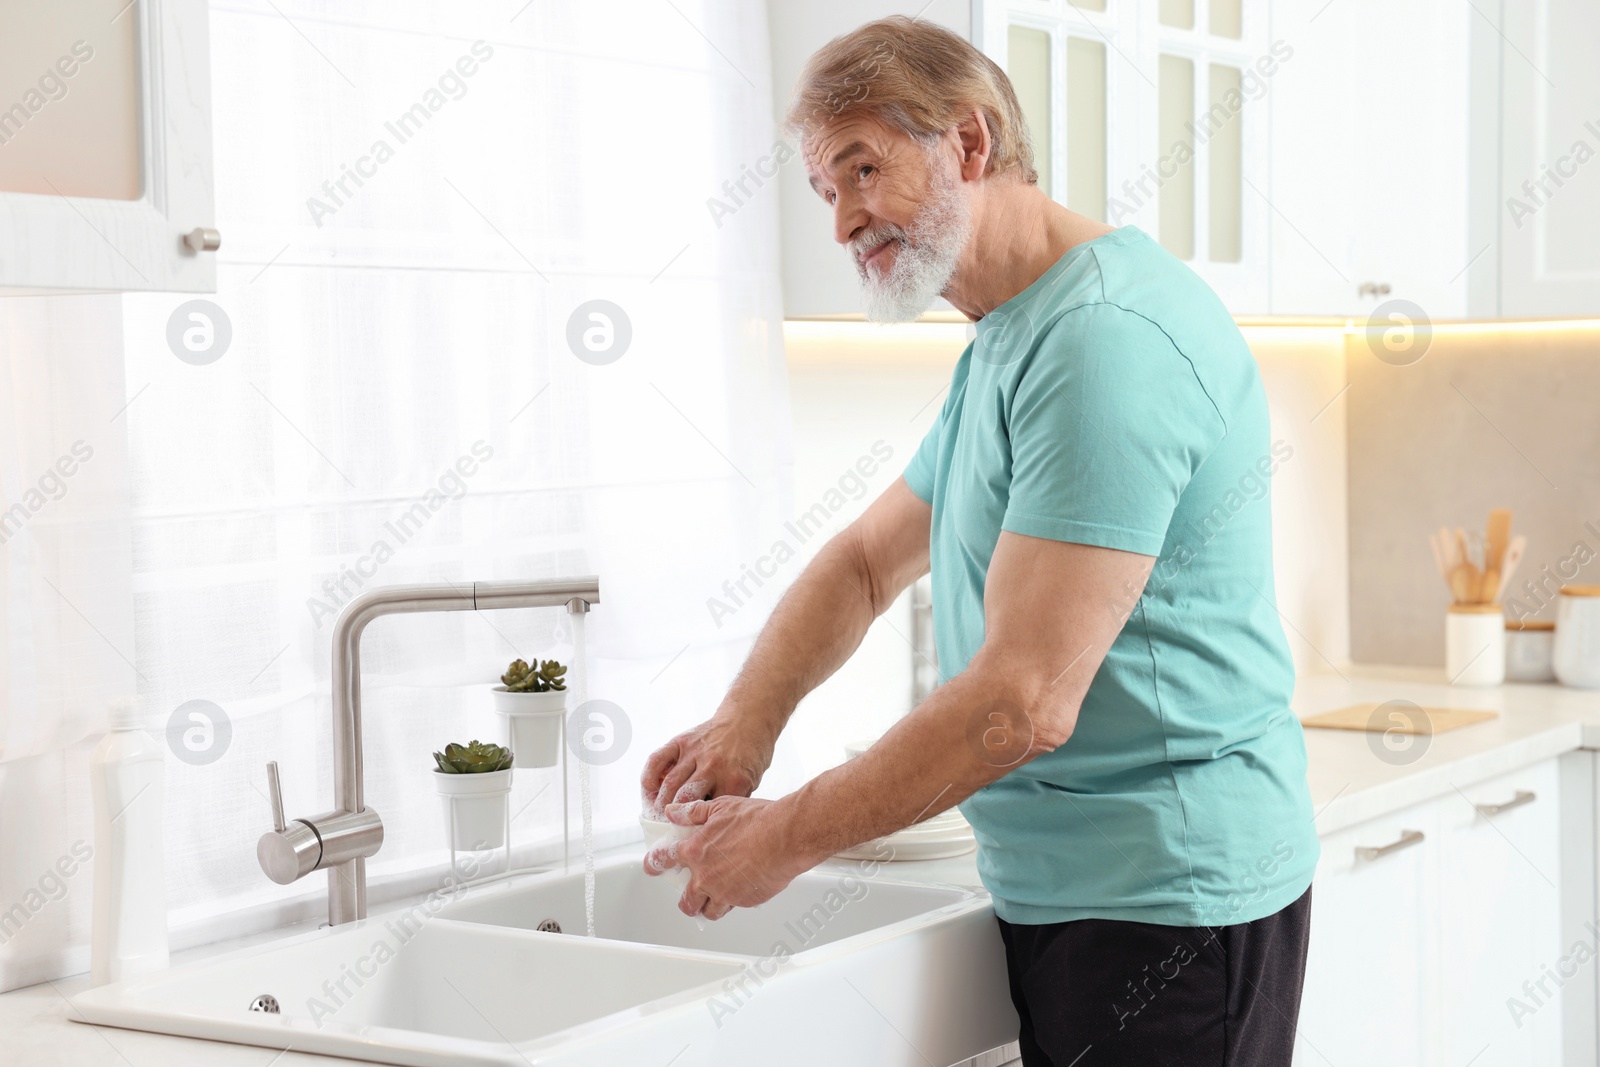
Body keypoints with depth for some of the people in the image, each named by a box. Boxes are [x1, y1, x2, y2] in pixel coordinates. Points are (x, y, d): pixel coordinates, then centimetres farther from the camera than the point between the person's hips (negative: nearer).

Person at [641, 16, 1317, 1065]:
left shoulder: (1109, 336, -21)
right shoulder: (1004, 347, 15)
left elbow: (1025, 702, -26)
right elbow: (866, 560, 20)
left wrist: (786, 838, -16)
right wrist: (747, 722, 1)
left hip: (1165, 908, -10)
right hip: (1063, 891, 10)